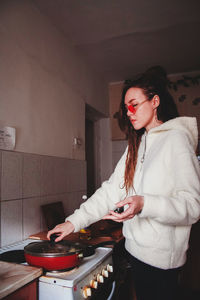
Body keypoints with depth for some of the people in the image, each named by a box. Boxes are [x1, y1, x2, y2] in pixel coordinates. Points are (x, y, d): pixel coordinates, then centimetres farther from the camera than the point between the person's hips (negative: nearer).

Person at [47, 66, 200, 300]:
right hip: (136, 247, 7)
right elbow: (111, 190, 4)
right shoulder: (136, 145, 9)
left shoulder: (176, 139, -13)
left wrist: (145, 204, -32)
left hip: (161, 256, -6)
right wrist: (74, 222, -3)